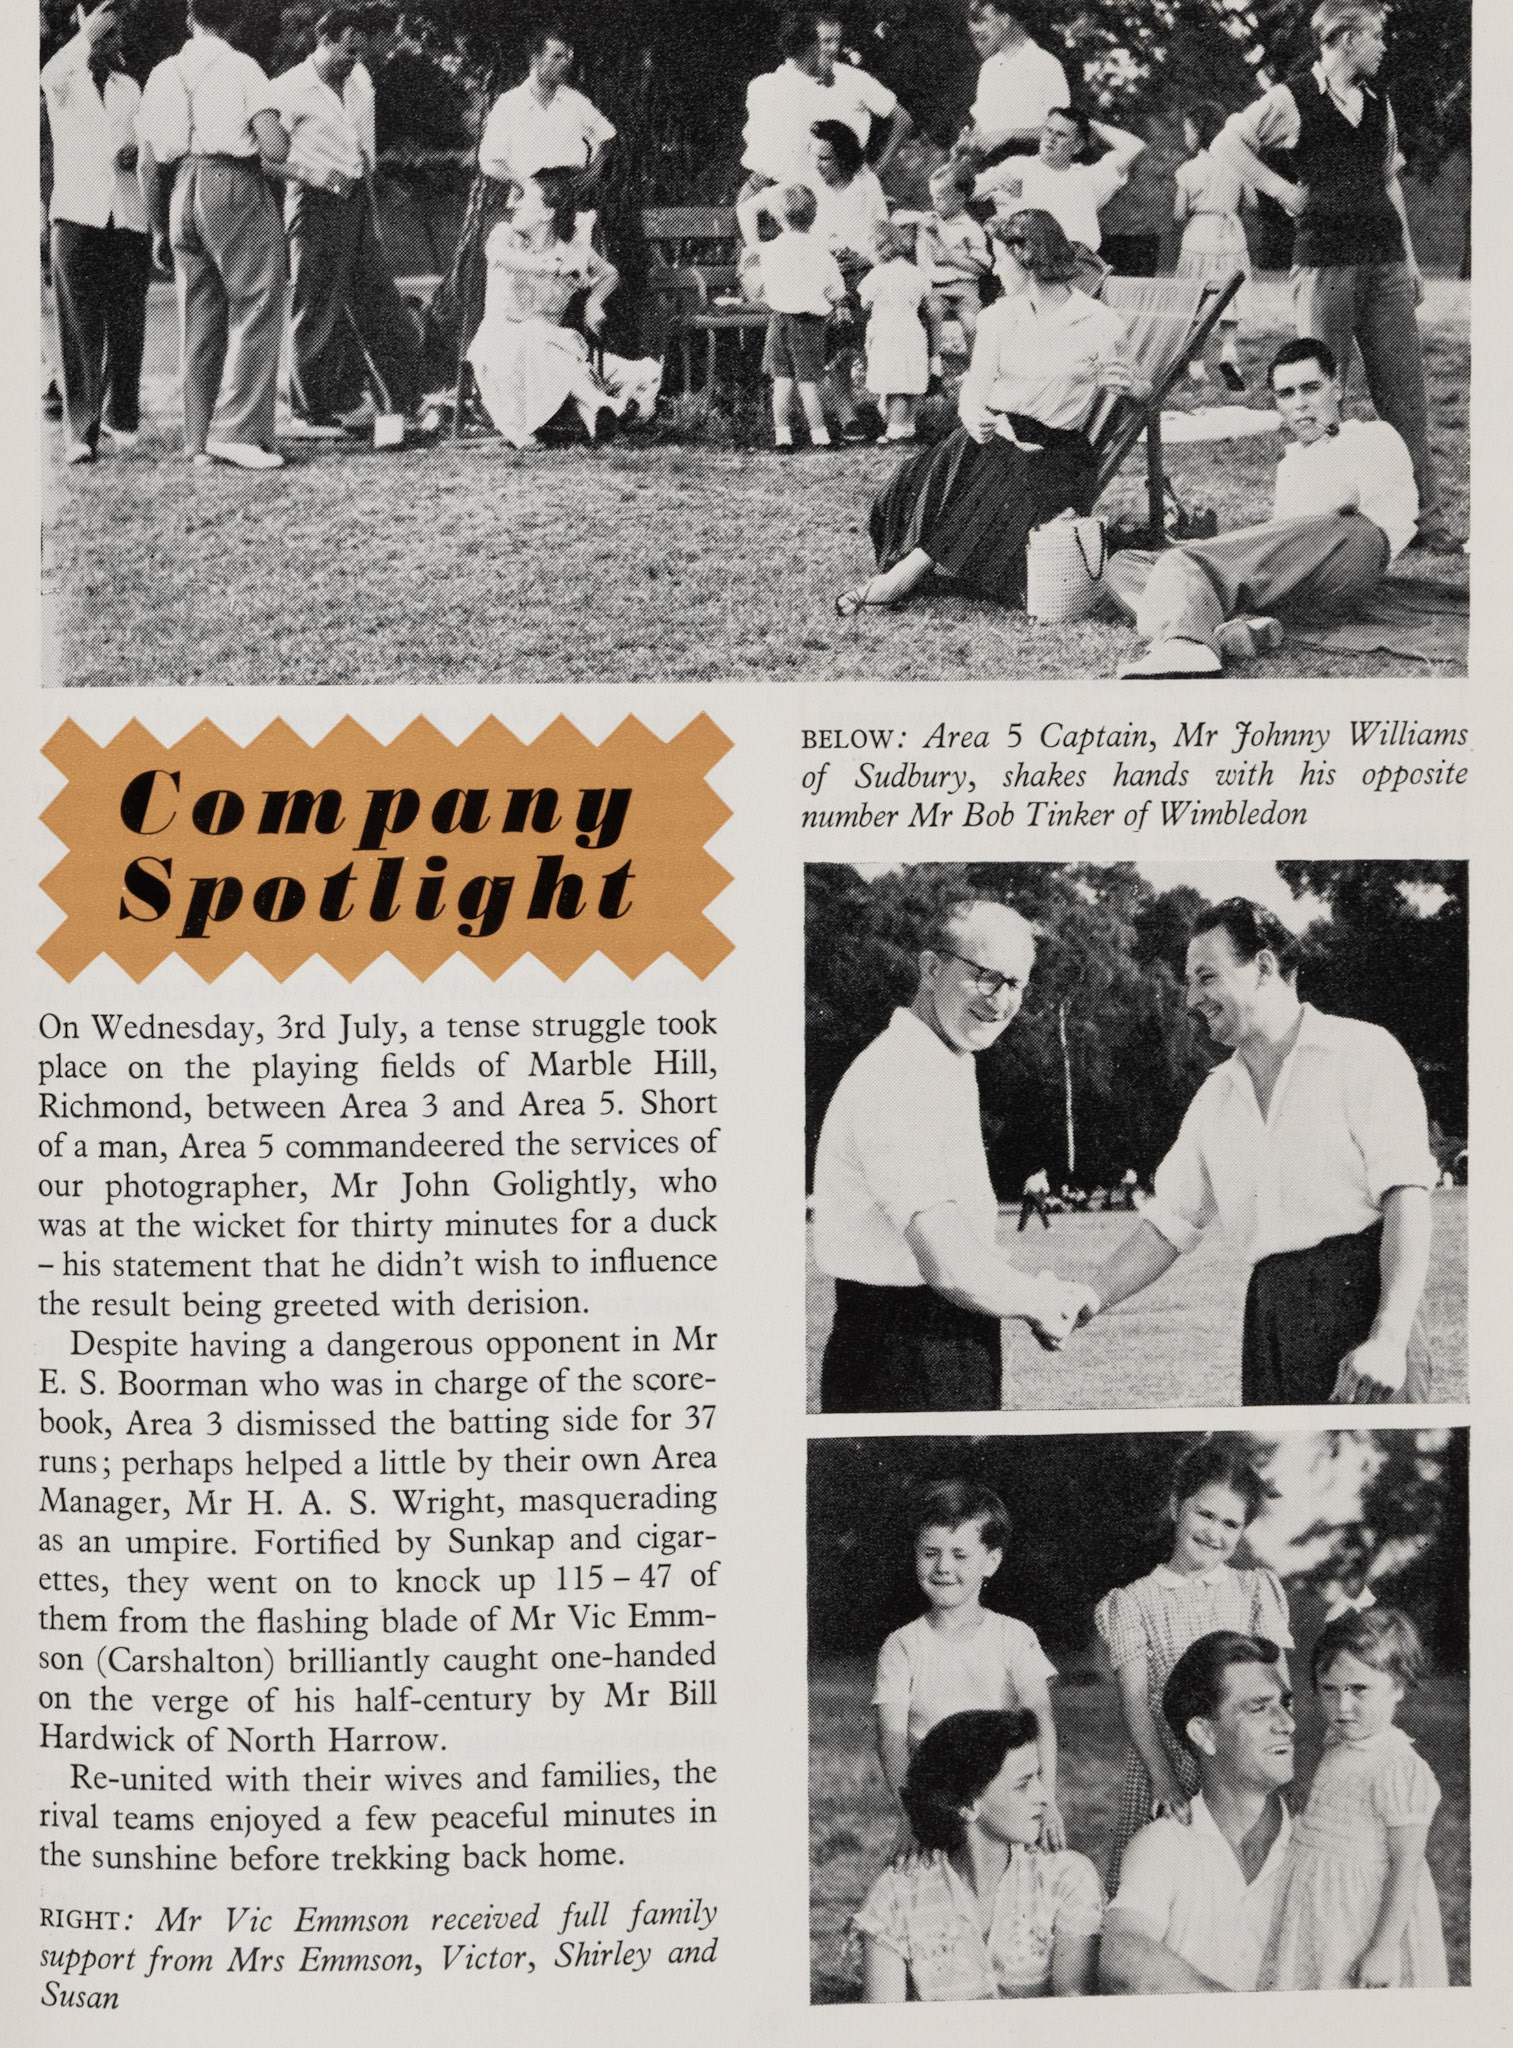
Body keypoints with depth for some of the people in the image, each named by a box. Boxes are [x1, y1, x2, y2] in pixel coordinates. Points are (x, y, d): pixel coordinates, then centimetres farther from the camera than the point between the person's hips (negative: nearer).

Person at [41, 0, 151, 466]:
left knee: (127, 324, 2)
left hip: (128, 217, 4)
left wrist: (136, 153, 1)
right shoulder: (66, 82, 5)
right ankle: (79, 432, -9)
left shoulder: (129, 88, 18)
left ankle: (120, 418, 20)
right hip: (77, 215, -4)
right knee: (80, 327, -8)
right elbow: (49, 75, -19)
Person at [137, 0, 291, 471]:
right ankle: (242, 432, -12)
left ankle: (198, 439, 12)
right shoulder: (242, 67, -3)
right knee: (255, 310, -3)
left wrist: (159, 229, 21)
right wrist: (280, 131, 9)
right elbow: (275, 149, -14)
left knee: (199, 321, 11)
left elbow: (148, 165, 12)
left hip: (183, 192, 6)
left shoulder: (163, 75, 12)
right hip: (235, 186, -6)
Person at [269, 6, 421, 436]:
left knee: (380, 303, 6)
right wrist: (317, 177, -19)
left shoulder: (359, 83, 12)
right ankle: (313, 414, 7)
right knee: (317, 312, -1)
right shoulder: (288, 90, -9)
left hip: (358, 202, 6)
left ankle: (404, 402, 11)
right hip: (317, 206, -6)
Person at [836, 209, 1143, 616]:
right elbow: (973, 394, 3)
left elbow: (1139, 392, 8)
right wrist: (977, 419, -22)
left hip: (1053, 450, -4)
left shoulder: (1099, 325, 0)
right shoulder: (998, 317, 11)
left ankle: (903, 576, -31)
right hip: (992, 436, 4)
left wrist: (1125, 384, -18)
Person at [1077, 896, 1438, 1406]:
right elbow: (1166, 1225, 20)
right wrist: (1088, 1300, 4)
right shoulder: (1215, 1098, 19)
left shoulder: (1362, 1051, 1)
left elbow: (1407, 1199, -9)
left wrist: (1389, 1339, -20)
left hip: (1360, 1291, -5)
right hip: (1269, 1304, 6)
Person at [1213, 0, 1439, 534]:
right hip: (1325, 261, -5)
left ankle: (1423, 510, 7)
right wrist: (1282, 190, -7)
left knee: (1404, 390, 3)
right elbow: (1226, 144, -4)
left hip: (1385, 261, 5)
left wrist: (1409, 258, 17)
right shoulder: (1293, 98, -2)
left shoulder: (1378, 102, 16)